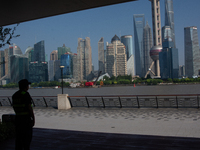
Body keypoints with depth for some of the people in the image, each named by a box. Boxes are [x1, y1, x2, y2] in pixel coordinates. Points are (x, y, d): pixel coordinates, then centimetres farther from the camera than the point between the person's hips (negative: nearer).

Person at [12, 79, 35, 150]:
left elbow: (14, 107, 13)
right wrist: (33, 119, -8)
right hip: (27, 118, -7)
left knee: (19, 137, 13)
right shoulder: (26, 95, -15)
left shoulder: (14, 95, 7)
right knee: (27, 137, 2)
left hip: (18, 118, 7)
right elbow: (30, 108, -16)